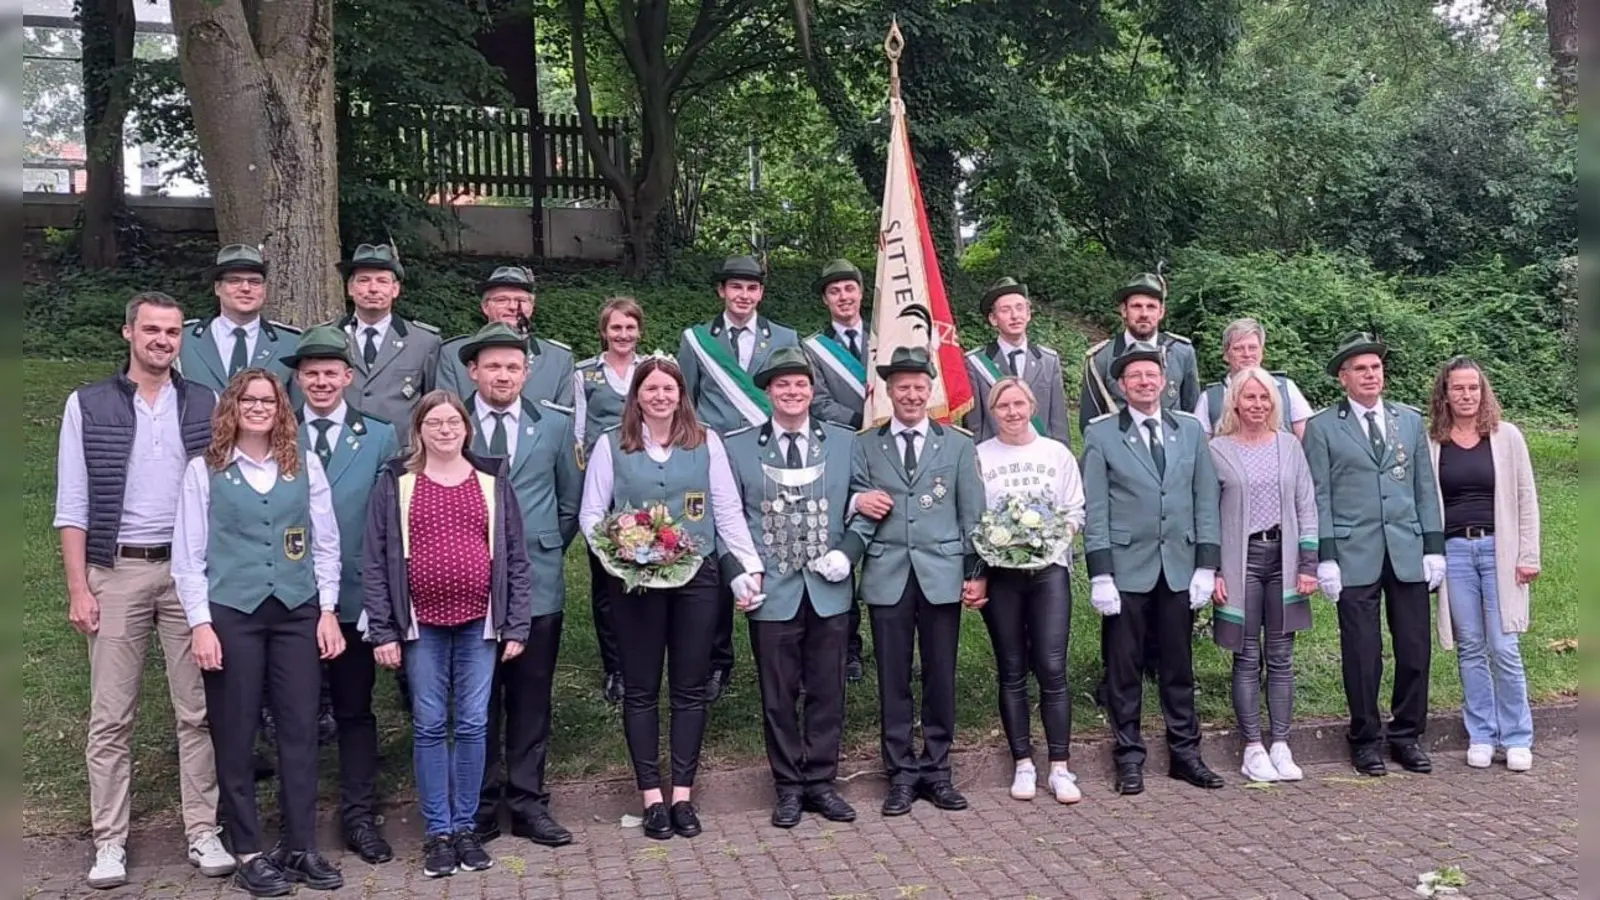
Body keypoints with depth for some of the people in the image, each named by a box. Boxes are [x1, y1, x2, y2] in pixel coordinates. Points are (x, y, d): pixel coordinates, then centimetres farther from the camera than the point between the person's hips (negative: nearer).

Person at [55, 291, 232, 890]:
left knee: (197, 711, 4)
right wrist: (78, 589, -4)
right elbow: (72, 505, 2)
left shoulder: (204, 405, 7)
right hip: (116, 571, -1)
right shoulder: (87, 406, 4)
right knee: (111, 716, 3)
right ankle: (109, 842, 12)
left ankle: (203, 833, 11)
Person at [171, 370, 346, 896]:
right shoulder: (204, 470, 3)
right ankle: (248, 853, 15)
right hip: (231, 614, -2)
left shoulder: (305, 465, 8)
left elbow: (325, 543, 9)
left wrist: (328, 610, 2)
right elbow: (188, 555, 1)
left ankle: (300, 847, 14)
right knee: (235, 734, 4)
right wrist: (200, 623, -6)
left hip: (298, 613, 2)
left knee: (300, 728, 4)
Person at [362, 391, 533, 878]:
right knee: (429, 726, 4)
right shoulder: (395, 482, 2)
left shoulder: (492, 480, 5)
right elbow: (376, 561, 0)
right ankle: (437, 832, 15)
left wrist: (516, 626, 1)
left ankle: (465, 827, 18)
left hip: (479, 621, 1)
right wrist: (383, 630, -5)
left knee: (472, 725, 5)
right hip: (422, 623, -1)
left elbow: (515, 557, 5)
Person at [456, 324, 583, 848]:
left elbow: (570, 502, 13)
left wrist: (546, 550, 9)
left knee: (531, 698, 7)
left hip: (537, 582, 1)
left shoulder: (555, 425, 6)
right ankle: (481, 804, 19)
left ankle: (528, 802, 18)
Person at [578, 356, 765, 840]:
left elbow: (728, 510, 4)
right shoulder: (612, 445, 3)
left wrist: (748, 567, -3)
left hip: (697, 576, 1)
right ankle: (651, 796, 15)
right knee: (641, 689, 6)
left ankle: (683, 794, 16)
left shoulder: (706, 442, 5)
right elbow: (591, 513, 2)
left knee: (691, 688, 6)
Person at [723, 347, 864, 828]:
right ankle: (789, 786, 20)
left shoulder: (845, 443, 6)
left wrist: (847, 554, -7)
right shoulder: (737, 447, 2)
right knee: (778, 695, 6)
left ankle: (820, 782, 22)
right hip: (772, 591, -1)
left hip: (829, 590, 1)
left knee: (827, 692, 8)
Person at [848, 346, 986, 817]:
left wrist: (977, 572, 3)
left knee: (941, 676, 5)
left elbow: (971, 513, 8)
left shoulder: (958, 444, 9)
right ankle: (901, 775, 14)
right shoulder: (865, 446, 8)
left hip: (942, 574, 0)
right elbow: (854, 502, 10)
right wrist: (858, 501, -14)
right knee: (893, 678, 4)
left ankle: (936, 771, 17)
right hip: (888, 575, 0)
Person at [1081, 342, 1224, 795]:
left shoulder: (1190, 430, 9)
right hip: (1126, 567, -2)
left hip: (1179, 566, 3)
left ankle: (1185, 752, 22)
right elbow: (1095, 510, -3)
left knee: (1178, 665, 10)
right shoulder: (1101, 435, 0)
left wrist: (1207, 565, 1)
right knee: (1123, 667, 4)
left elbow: (1206, 500, 8)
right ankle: (1129, 758, 15)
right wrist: (1100, 574, -9)